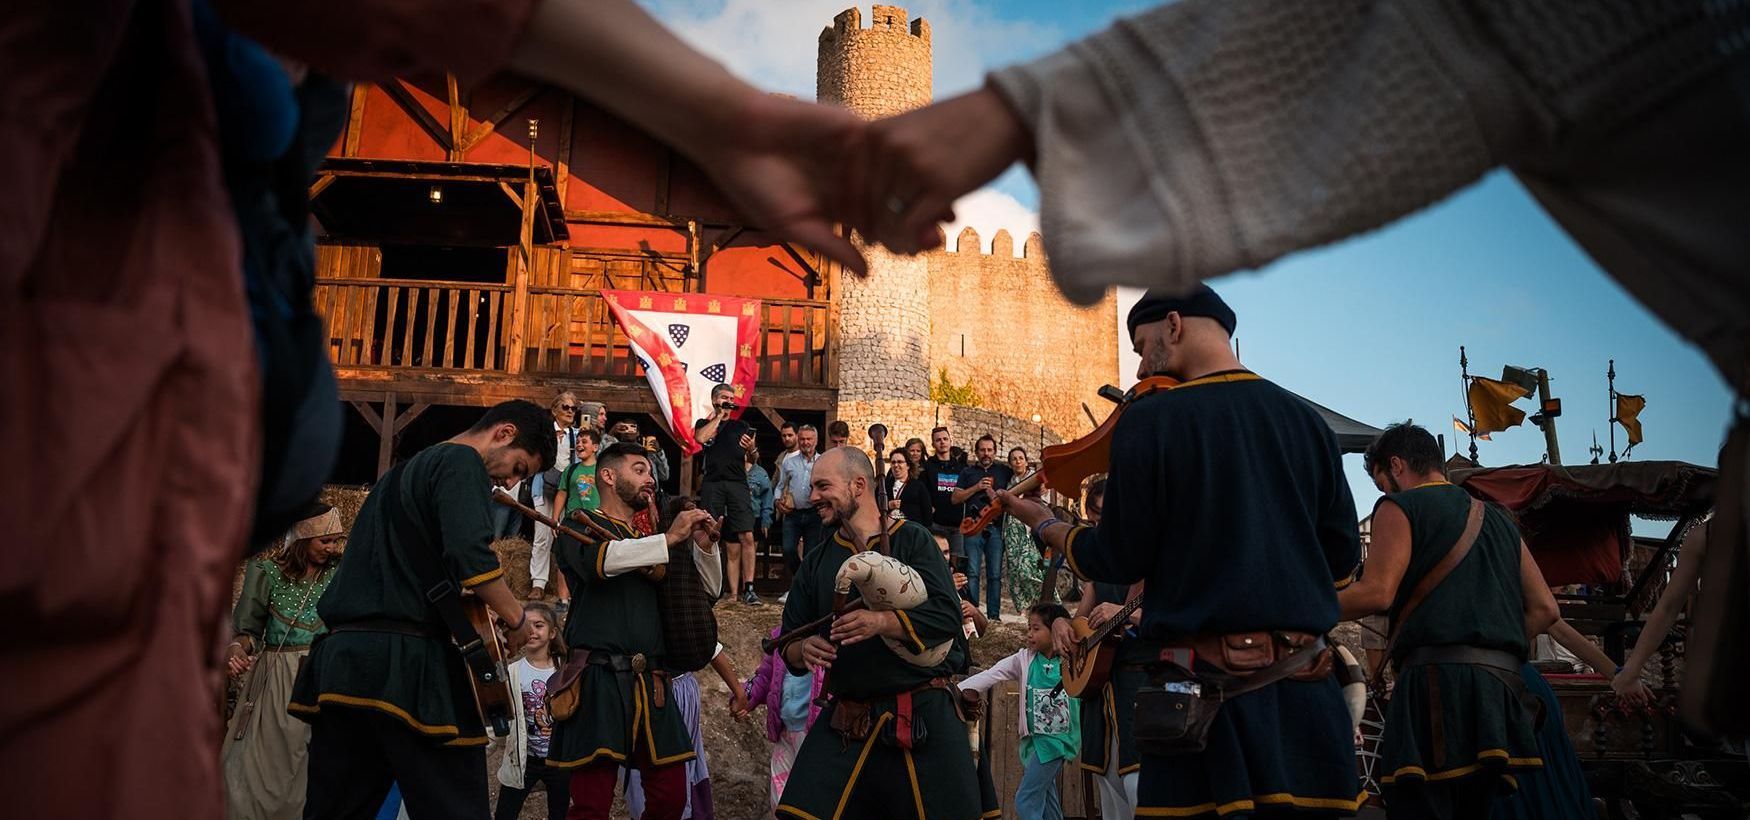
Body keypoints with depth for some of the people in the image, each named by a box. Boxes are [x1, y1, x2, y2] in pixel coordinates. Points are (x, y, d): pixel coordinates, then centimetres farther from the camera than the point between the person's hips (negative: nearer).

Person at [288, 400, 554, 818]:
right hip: (405, 662, -9)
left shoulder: (404, 471, 26)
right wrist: (517, 620, -8)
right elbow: (471, 556, -20)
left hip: (340, 658, 9)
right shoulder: (462, 461, -4)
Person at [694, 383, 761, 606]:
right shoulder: (704, 423, 17)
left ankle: (747, 588, -15)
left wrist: (751, 448, -8)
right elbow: (701, 438, -6)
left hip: (737, 483, 1)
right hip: (712, 485, -1)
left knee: (746, 537, -13)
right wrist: (719, 414, 2)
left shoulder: (741, 426, 21)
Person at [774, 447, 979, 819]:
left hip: (923, 717, -3)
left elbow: (947, 617, -12)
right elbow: (788, 641, 13)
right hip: (844, 724, 3)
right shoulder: (816, 562, 12)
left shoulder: (912, 540, -1)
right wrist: (804, 649, -11)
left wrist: (882, 622, -28)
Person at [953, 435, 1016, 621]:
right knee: (972, 572, -8)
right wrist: (977, 487, -3)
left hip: (996, 527, 0)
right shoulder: (968, 472, 16)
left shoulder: (1004, 471, 15)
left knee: (995, 574, -1)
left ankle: (994, 615, 4)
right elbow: (955, 498, 9)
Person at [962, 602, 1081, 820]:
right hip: (1034, 737, 5)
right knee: (1046, 802, 15)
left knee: (1025, 802, -9)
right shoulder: (1024, 659, 1)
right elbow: (989, 676, -7)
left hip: (1056, 738, -5)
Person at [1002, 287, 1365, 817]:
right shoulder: (1306, 420, 5)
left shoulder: (1149, 420, -10)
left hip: (1202, 683, -5)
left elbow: (1119, 561, -6)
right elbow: (1343, 557, 9)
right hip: (1304, 689, 5)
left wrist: (1042, 523, 11)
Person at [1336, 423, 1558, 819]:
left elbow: (1376, 593, -12)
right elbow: (1544, 610, 19)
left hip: (1439, 682, -8)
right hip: (1503, 681, 8)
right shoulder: (1498, 519, 25)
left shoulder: (1399, 507, 3)